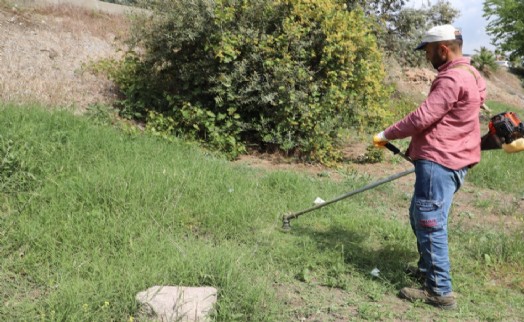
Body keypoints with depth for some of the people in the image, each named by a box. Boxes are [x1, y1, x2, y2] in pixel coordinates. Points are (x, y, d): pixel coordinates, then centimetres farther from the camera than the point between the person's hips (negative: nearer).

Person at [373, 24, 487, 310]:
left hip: (439, 162, -11)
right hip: (447, 159, 11)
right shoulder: (466, 73, 19)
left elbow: (422, 117, -21)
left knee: (431, 224, -6)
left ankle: (440, 292, 1)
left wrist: (386, 134, -9)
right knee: (420, 216, 20)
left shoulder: (452, 79, -17)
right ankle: (426, 269, 34)